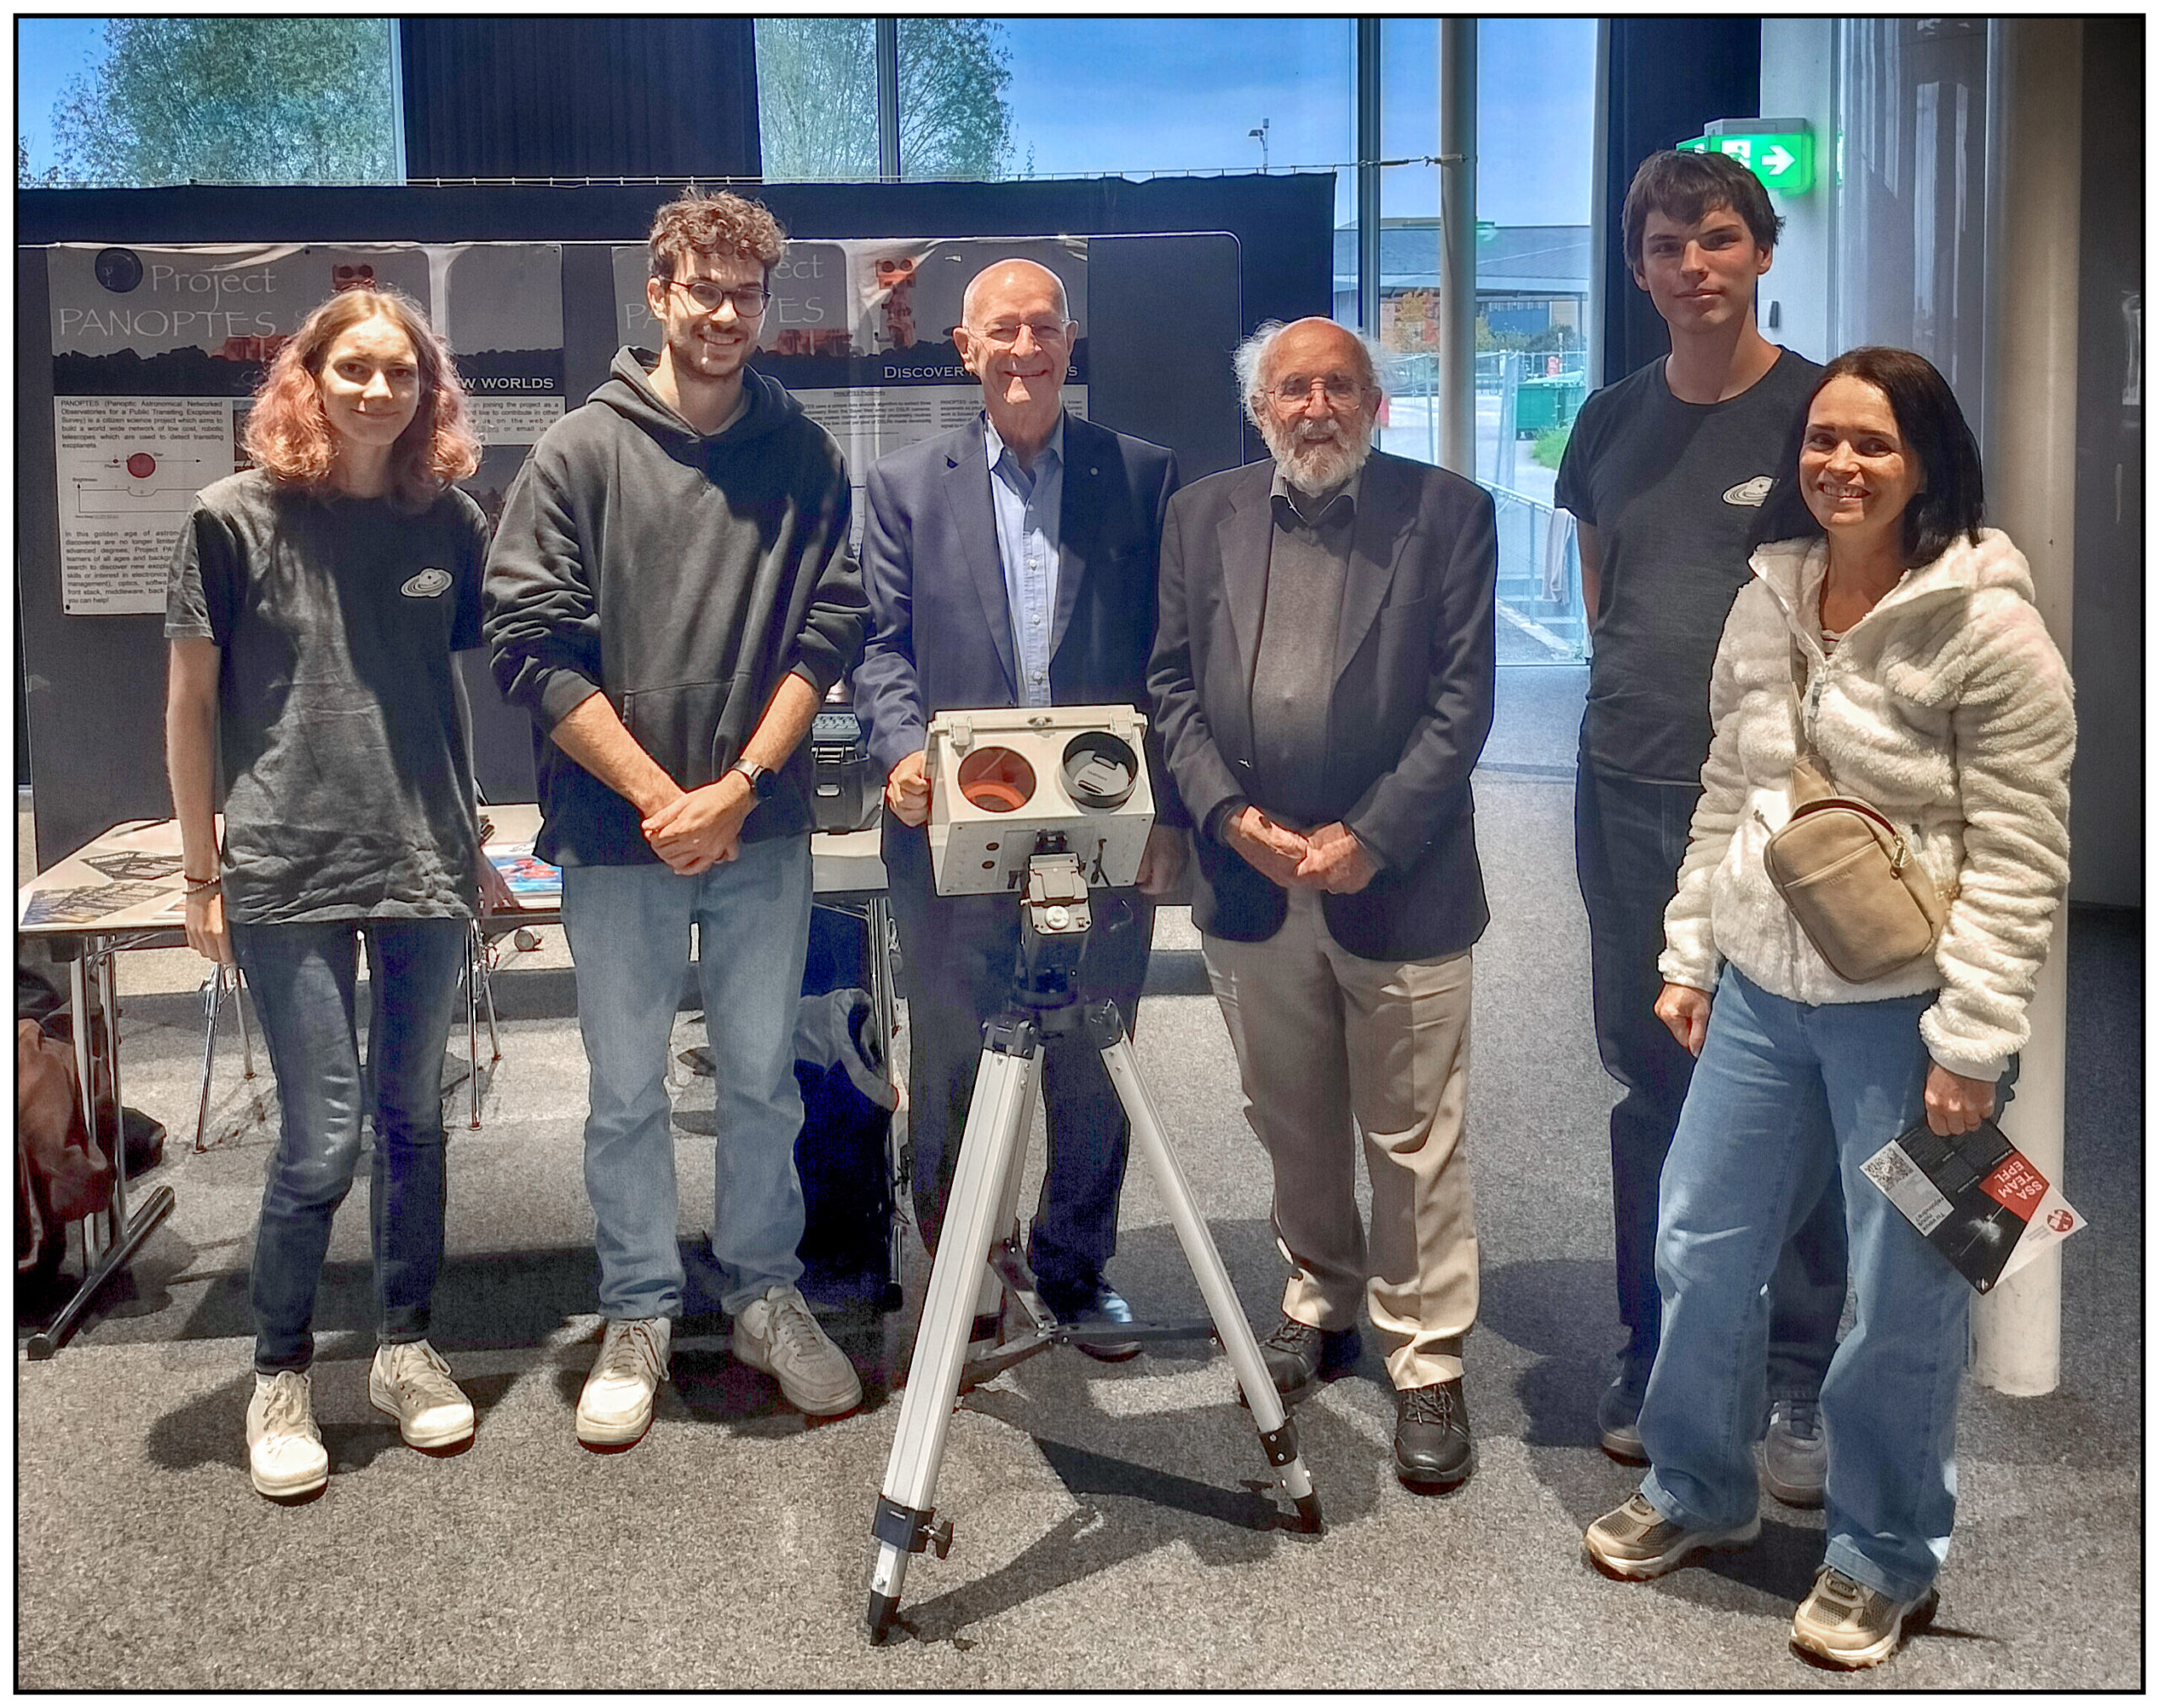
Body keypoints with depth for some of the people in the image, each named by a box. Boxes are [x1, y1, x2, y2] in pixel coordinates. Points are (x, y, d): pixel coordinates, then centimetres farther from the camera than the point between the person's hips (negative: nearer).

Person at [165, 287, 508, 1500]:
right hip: (290, 874, -3)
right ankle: (282, 1372, 18)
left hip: (427, 867, 3)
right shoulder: (237, 517, -3)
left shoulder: (451, 524, 5)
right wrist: (204, 875, 0)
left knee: (414, 1117, 11)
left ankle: (406, 1345, 28)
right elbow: (191, 699, 0)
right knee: (323, 1138, -3)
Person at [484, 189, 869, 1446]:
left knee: (764, 1075, 11)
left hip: (763, 829, 1)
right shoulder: (583, 453, 0)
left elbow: (828, 632, 0)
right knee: (626, 1090, 8)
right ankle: (639, 1318, 23)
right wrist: (659, 793, -11)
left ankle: (767, 1295, 27)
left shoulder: (806, 457, 5)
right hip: (618, 830, -1)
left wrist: (737, 788, -11)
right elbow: (532, 642, -6)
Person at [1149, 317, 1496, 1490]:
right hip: (1249, 877, 3)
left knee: (1414, 1140, 3)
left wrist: (1370, 838, -13)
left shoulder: (1447, 514, -1)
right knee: (1292, 1127, 16)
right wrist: (1230, 815, -7)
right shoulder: (1203, 516, 9)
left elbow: (1462, 697, -6)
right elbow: (1172, 684, 8)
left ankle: (1427, 1366, 15)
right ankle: (1319, 1308, 35)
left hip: (1395, 879, -3)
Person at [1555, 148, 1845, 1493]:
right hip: (1627, 795, 4)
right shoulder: (1614, 422, 10)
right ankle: (1658, 1360, 25)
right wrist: (1645, 695, 9)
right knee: (1652, 1081, 12)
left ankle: (1800, 1385, 12)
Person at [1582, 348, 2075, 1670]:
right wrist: (1690, 957, 12)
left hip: (1903, 1011, -6)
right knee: (1700, 1248, 16)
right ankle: (1698, 1492, 39)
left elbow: (2022, 861, -14)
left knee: (1902, 1301, 7)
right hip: (1762, 991, 6)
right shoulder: (1766, 603, 5)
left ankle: (1884, 1560, 29)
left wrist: (1971, 1043, -16)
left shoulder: (1988, 629, -14)